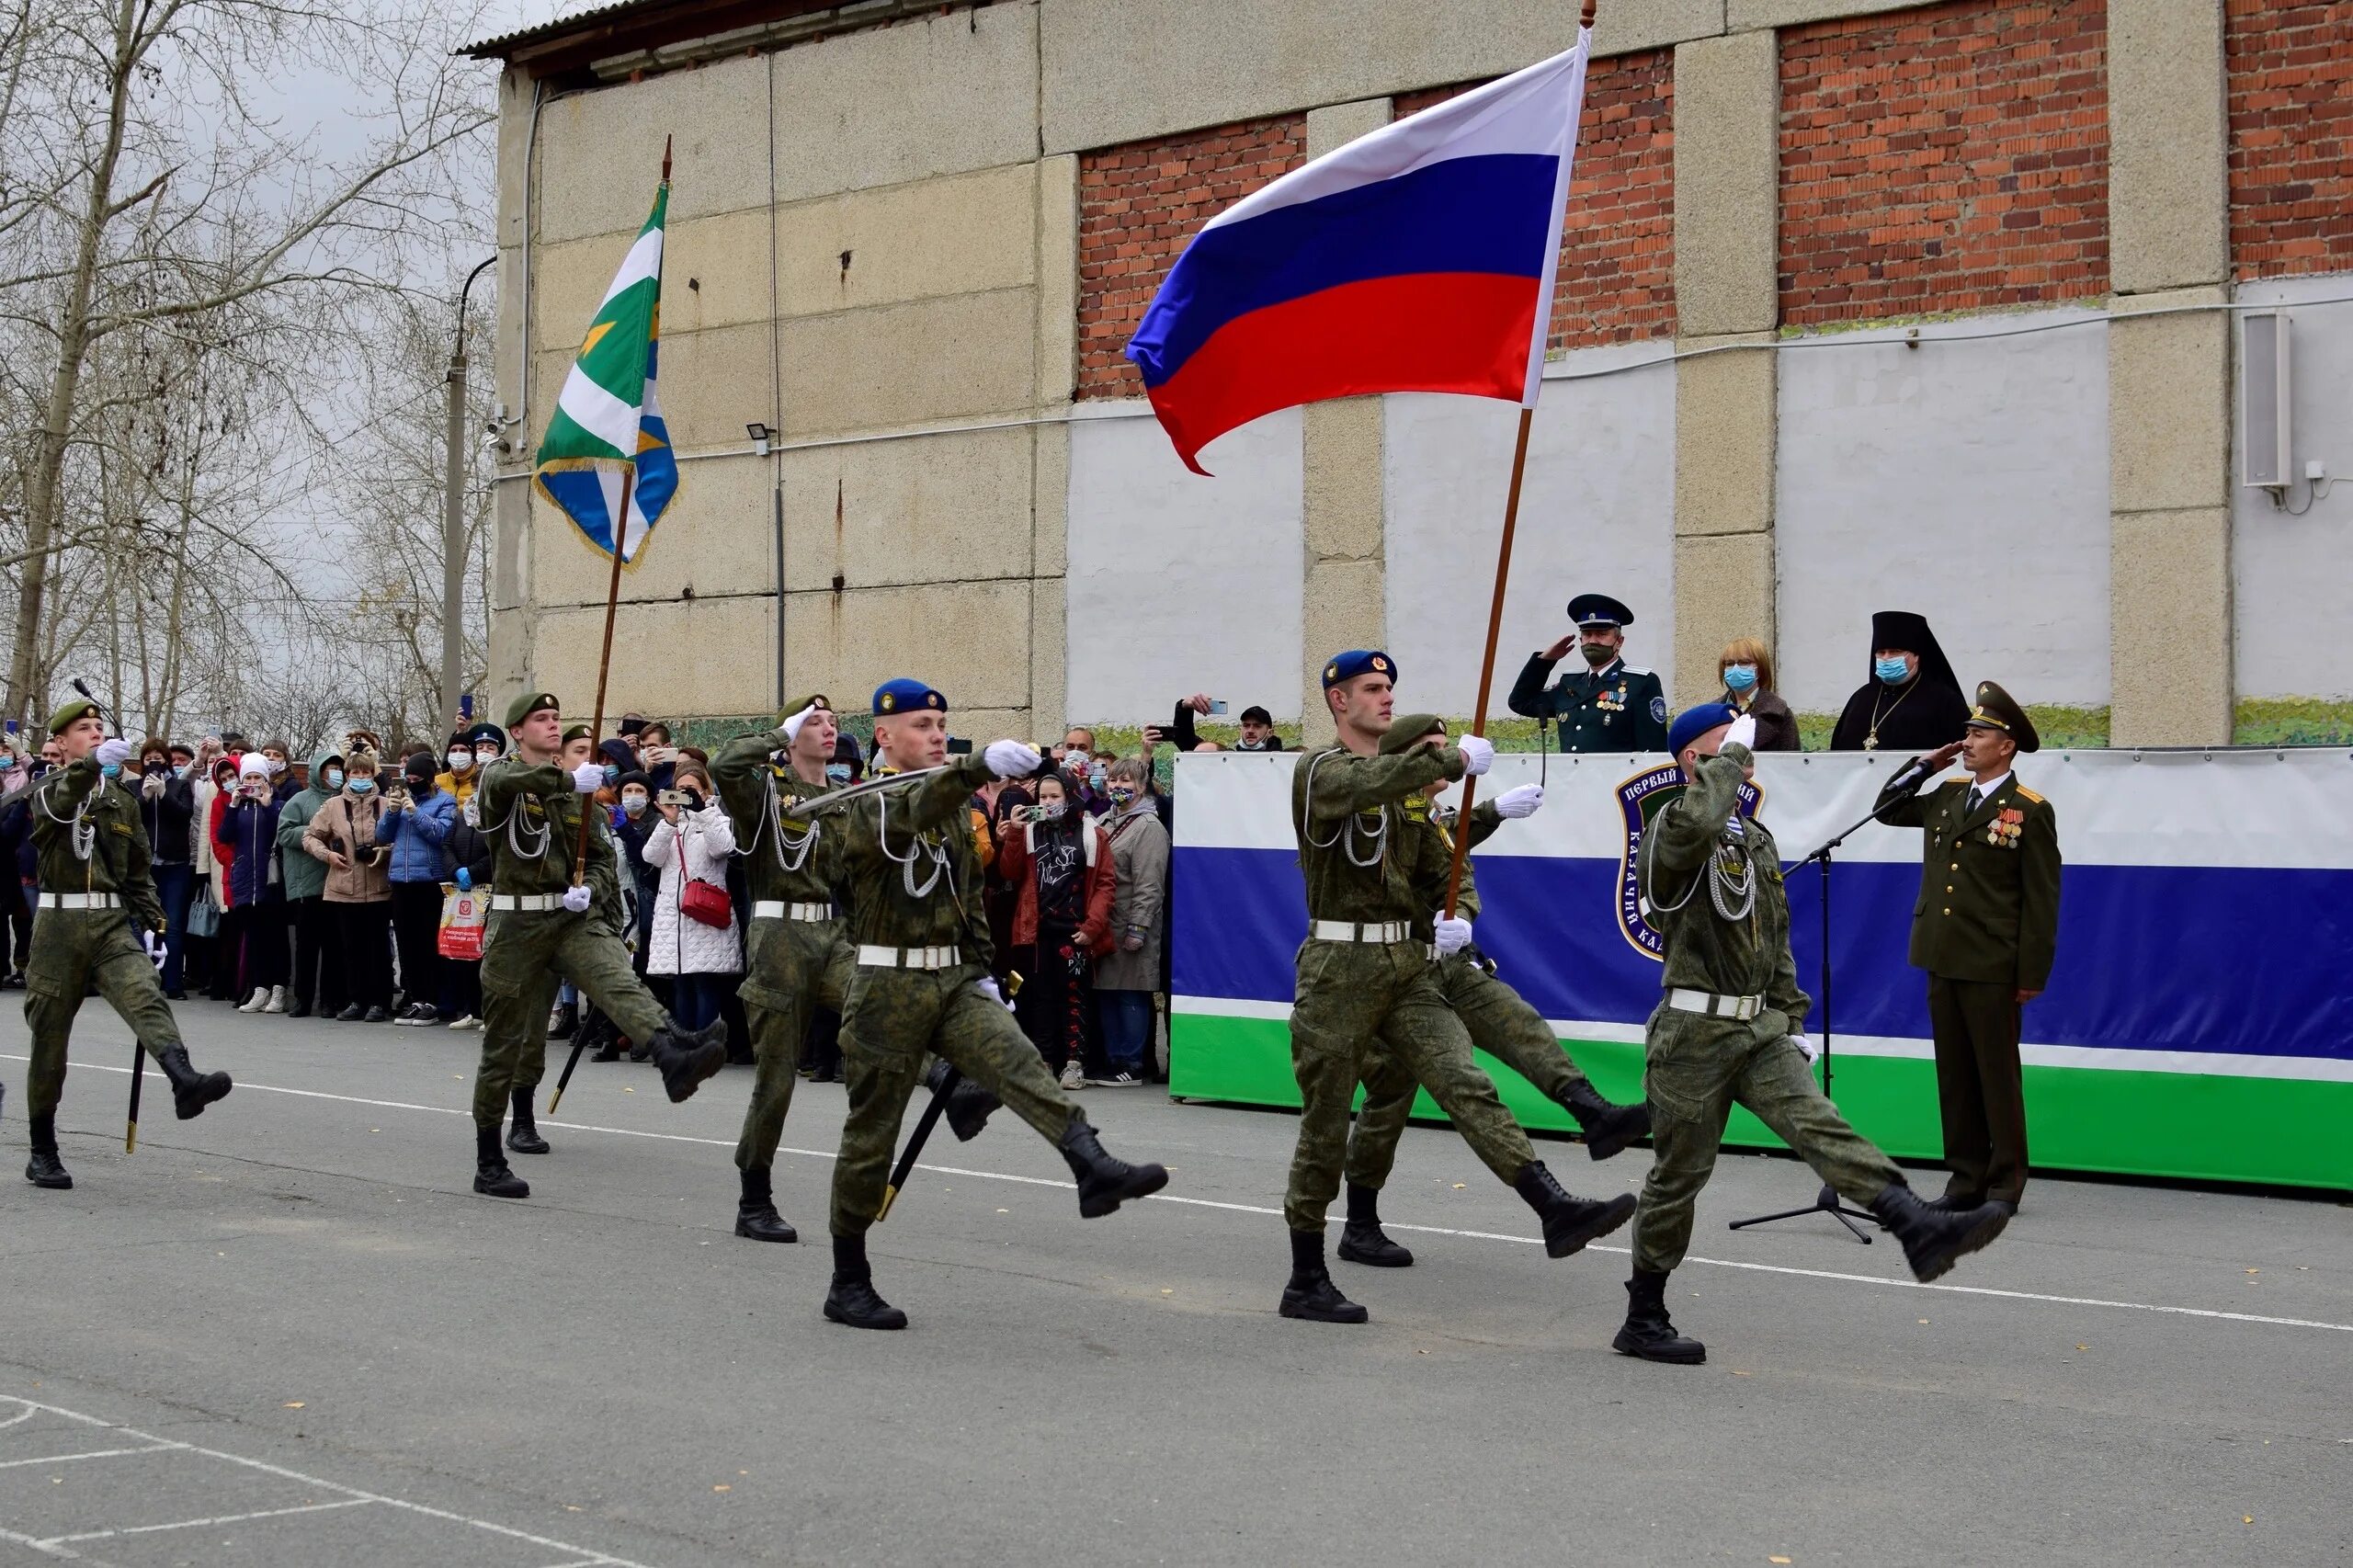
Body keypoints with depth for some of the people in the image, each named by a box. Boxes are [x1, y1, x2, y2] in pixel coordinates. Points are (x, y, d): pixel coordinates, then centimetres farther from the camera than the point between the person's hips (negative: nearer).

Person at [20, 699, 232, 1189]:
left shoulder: (123, 799, 16)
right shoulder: (48, 789, 3)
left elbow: (138, 873, 21)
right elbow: (59, 803, -24)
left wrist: (153, 925, 8)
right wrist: (94, 764, -42)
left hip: (112, 924, 3)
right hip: (59, 922, -3)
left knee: (146, 997, -25)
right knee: (49, 1037, 5)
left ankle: (184, 1082, -49)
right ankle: (42, 1152, 17)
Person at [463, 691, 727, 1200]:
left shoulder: (574, 791, 16)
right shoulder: (500, 778, 0)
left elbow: (601, 854, 16)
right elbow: (505, 781, -26)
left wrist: (588, 887, -5)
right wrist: (568, 780, -36)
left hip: (574, 919, 3)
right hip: (518, 924, -3)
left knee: (621, 982, -28)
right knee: (504, 1047, 3)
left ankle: (674, 1056, -57)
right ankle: (488, 1164, 14)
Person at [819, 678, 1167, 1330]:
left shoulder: (953, 810, 15)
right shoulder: (867, 806, -9)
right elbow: (912, 810, -33)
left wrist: (982, 969, 16)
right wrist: (981, 765, -49)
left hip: (955, 982, 5)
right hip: (889, 987, -5)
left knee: (1020, 1064, -22)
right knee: (871, 1134, 3)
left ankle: (1093, 1168, -42)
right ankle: (848, 1283, 14)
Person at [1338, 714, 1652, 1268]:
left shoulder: (1444, 821, 17)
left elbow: (1460, 879, 2)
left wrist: (1458, 919, -21)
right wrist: (1496, 811, -38)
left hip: (1449, 965, 7)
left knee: (1520, 1023, -18)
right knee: (1389, 1098, -1)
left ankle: (1595, 1116, -37)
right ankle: (1360, 1229, 10)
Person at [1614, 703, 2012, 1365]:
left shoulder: (1757, 839, 17)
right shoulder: (1675, 829, -9)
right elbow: (1697, 821, -37)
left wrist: (1792, 1022, 19)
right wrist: (1733, 753, -21)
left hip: (1759, 1030, 6)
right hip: (1694, 1032, -6)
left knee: (1821, 1125, -14)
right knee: (1679, 1174, 2)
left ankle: (1921, 1229, -32)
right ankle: (1642, 1321, 14)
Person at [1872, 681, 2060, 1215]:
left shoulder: (2030, 811, -5)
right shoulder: (1946, 799, 12)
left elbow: (2041, 899, -7)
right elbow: (1887, 809, 26)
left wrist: (2032, 973, -11)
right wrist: (1925, 766, 12)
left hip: (1992, 967, -6)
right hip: (1942, 960, 6)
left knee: (1997, 1074, 0)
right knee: (1953, 1073, 10)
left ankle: (2006, 1183, 8)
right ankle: (1965, 1178, 16)